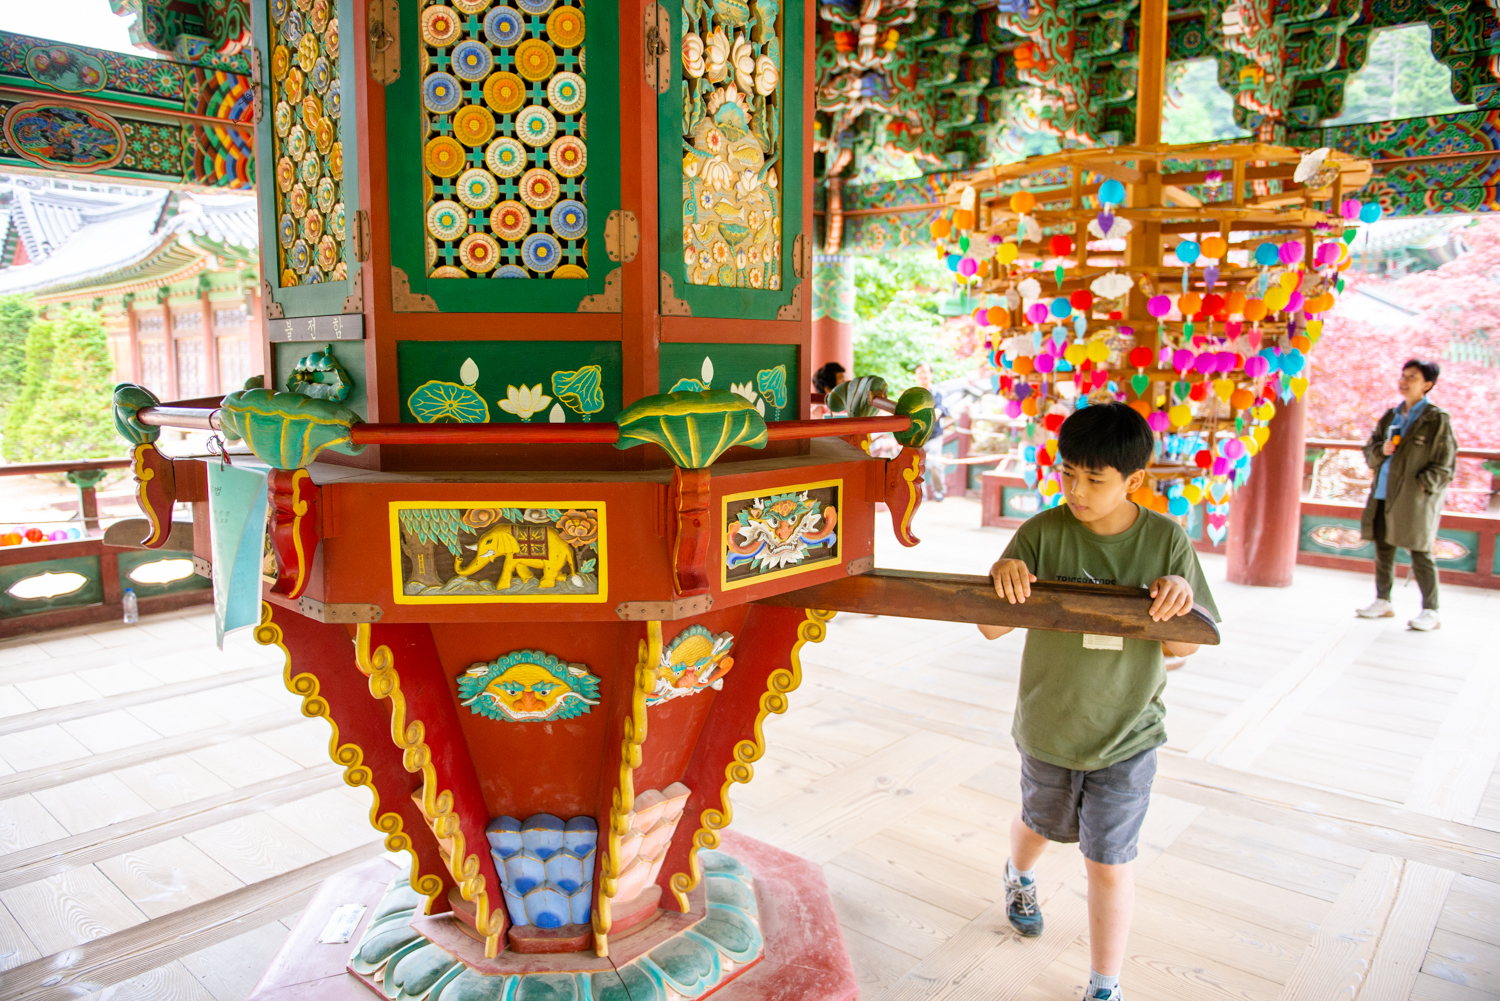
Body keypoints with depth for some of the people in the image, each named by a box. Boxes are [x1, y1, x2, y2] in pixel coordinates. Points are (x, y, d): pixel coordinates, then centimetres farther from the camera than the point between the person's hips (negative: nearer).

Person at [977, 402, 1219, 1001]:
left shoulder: (1166, 541, -11)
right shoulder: (1043, 534, -14)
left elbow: (1183, 647, -6)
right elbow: (992, 628, -14)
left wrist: (1181, 599, -28)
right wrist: (1002, 578, -35)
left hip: (1128, 734, -1)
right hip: (1047, 724, 1)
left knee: (1108, 862, 4)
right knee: (1040, 824, 26)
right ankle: (1019, 876, 61)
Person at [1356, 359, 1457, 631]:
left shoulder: (1436, 419, -4)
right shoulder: (1390, 417, 14)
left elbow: (1445, 465, -6)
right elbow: (1369, 452, 18)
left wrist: (1422, 485, -17)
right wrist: (1381, 450, -4)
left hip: (1415, 499, -6)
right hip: (1384, 495, 6)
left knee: (1420, 553, -3)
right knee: (1383, 550, 12)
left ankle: (1430, 612, 6)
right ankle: (1383, 602, 24)